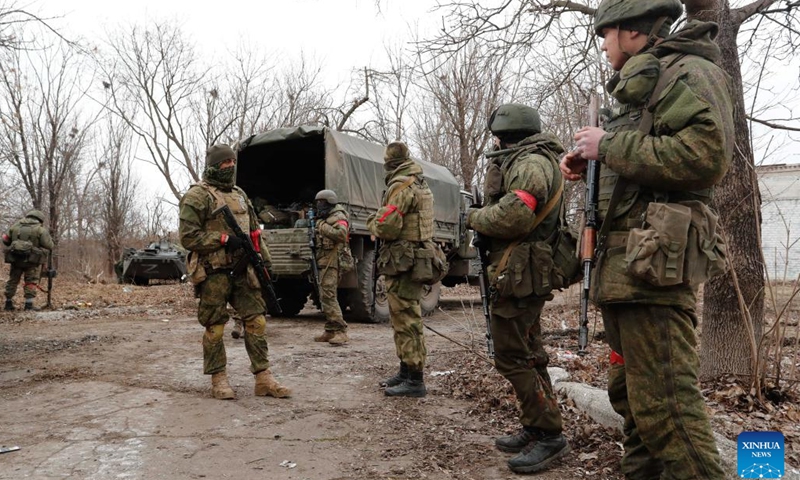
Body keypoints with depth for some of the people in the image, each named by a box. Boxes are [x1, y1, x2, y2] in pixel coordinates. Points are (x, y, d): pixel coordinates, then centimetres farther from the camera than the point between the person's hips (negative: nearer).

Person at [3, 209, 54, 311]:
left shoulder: (16, 225, 7)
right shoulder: (41, 229, -7)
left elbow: (5, 240, 13)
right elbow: (49, 246, -8)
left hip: (15, 258, 4)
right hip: (32, 260, -4)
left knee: (13, 280, 17)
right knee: (31, 282, 3)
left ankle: (8, 303, 24)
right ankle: (29, 304, -4)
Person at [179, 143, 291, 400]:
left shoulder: (240, 195, 17)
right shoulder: (198, 196, -5)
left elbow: (255, 233, 21)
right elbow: (188, 237, -12)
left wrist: (264, 260, 13)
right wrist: (224, 239, -17)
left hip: (243, 271, 6)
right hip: (214, 273, -6)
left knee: (256, 321, 2)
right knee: (215, 328, 3)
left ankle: (263, 378, 7)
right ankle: (218, 379, 16)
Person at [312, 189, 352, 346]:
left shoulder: (338, 217, -9)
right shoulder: (323, 218, 21)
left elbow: (342, 234, -26)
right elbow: (319, 236, 31)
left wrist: (323, 228, -21)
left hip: (332, 261, -10)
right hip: (323, 261, 10)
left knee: (328, 295, -17)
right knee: (325, 296, 11)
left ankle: (340, 331, -17)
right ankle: (330, 331, 16)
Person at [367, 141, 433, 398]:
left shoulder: (401, 186, -15)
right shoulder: (420, 184, 16)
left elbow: (387, 227, -21)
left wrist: (372, 222, -1)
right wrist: (380, 220, 17)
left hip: (402, 263, -10)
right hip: (415, 258, 10)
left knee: (406, 320, -6)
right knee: (404, 319, 17)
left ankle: (414, 380, -1)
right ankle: (406, 372, 26)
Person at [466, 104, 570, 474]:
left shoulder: (530, 162, -14)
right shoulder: (530, 162, 19)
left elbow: (512, 217, -25)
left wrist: (474, 217, -9)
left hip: (519, 274, -11)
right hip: (526, 273, 11)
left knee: (512, 357, -7)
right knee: (527, 354, 15)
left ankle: (549, 436, 1)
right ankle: (535, 429, 24)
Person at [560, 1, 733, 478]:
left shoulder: (689, 72, -4)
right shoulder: (639, 85, 25)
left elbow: (705, 156, -20)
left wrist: (609, 145, -13)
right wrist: (591, 165, 13)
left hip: (653, 262, -10)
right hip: (621, 264, 10)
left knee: (665, 403, -11)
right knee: (632, 396, 15)